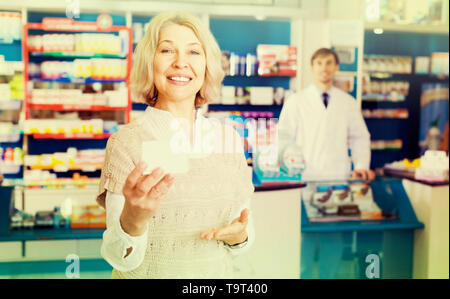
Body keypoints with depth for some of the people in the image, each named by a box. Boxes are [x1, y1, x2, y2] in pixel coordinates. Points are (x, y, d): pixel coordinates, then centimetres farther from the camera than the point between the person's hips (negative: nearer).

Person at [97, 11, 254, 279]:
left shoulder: (229, 138, -4)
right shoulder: (128, 142, -14)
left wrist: (238, 236, -16)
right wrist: (133, 219, -36)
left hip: (217, 274, 3)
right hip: (148, 275, -3)